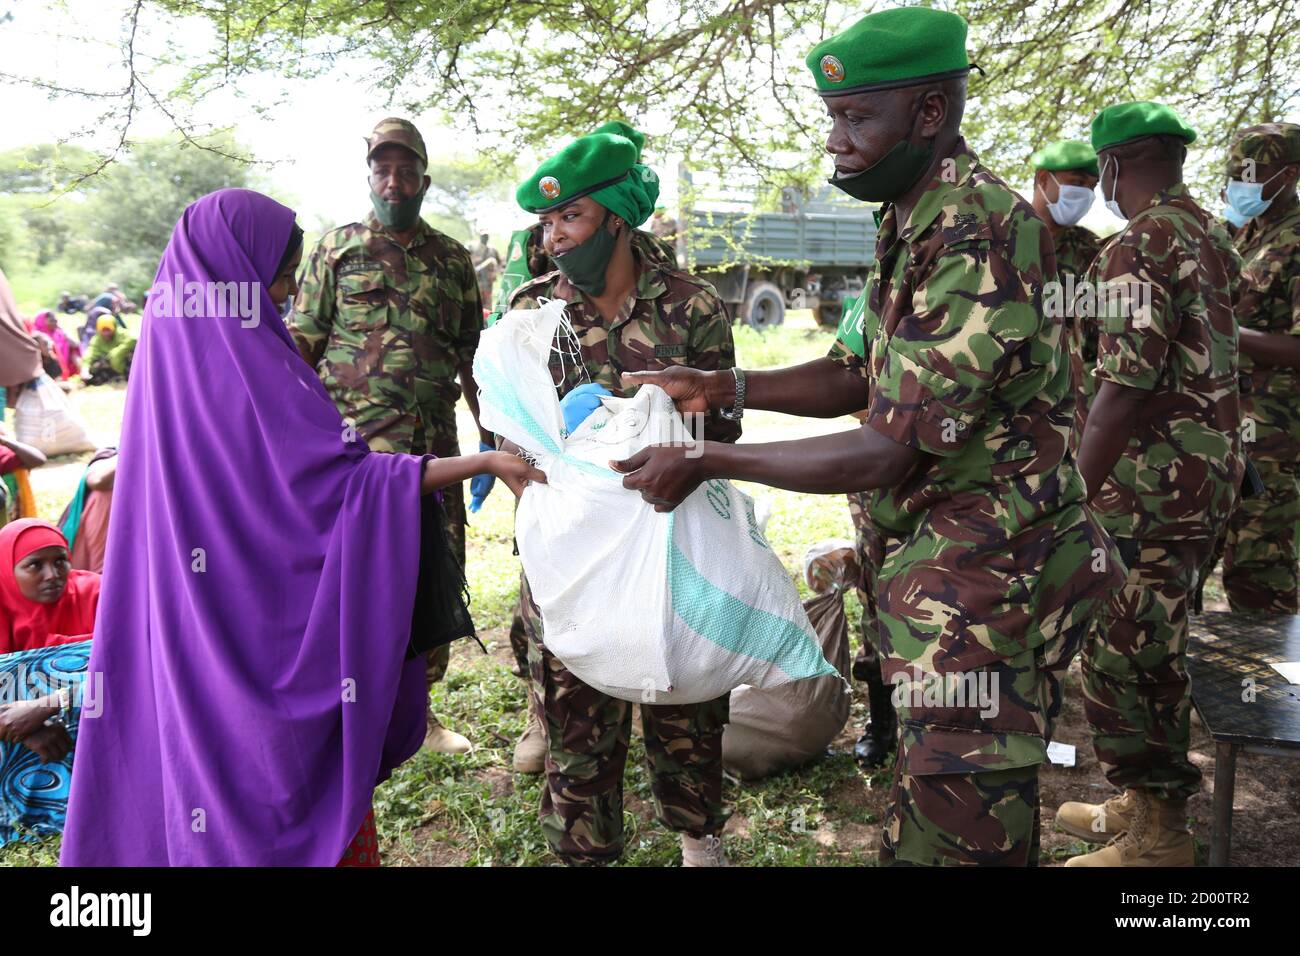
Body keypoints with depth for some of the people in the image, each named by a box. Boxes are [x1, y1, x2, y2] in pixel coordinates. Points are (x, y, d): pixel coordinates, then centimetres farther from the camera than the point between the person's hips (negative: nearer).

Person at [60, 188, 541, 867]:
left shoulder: (177, 350, 4)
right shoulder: (243, 367, -22)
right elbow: (346, 481, -23)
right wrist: (484, 462, -21)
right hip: (276, 620, -8)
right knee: (293, 750, 8)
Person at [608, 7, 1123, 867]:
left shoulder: (979, 238, -22)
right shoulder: (917, 226, 10)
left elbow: (889, 453, -25)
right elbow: (857, 375, 15)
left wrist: (707, 462, -18)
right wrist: (724, 388, 2)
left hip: (987, 579, -9)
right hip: (936, 563, 9)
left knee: (953, 833, 1)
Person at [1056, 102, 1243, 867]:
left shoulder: (1142, 245, -16)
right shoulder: (1208, 233, 14)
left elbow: (1126, 390, -23)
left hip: (1153, 488, -10)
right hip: (1209, 479, 10)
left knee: (1124, 657, 1)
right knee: (1154, 655, 19)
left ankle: (1156, 838, 13)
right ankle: (1147, 803, 33)